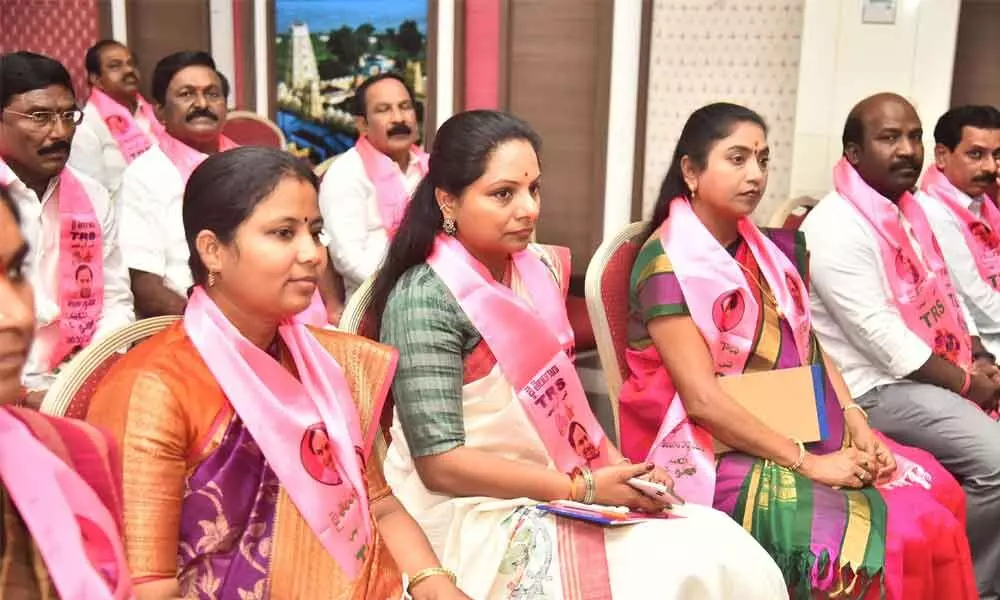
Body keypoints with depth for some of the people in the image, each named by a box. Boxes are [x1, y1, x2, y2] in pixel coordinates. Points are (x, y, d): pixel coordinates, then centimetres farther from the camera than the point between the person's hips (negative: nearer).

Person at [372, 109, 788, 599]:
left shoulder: (538, 270, 6)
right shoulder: (425, 301, -17)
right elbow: (440, 462, -20)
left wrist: (619, 471, -3)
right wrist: (583, 489, -19)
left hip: (555, 495, 7)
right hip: (476, 518, -7)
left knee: (728, 550, -10)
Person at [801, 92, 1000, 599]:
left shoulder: (908, 210, 12)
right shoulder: (835, 228, -18)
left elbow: (944, 294, 17)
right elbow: (882, 337, -22)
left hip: (935, 373, 9)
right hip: (876, 387, -9)